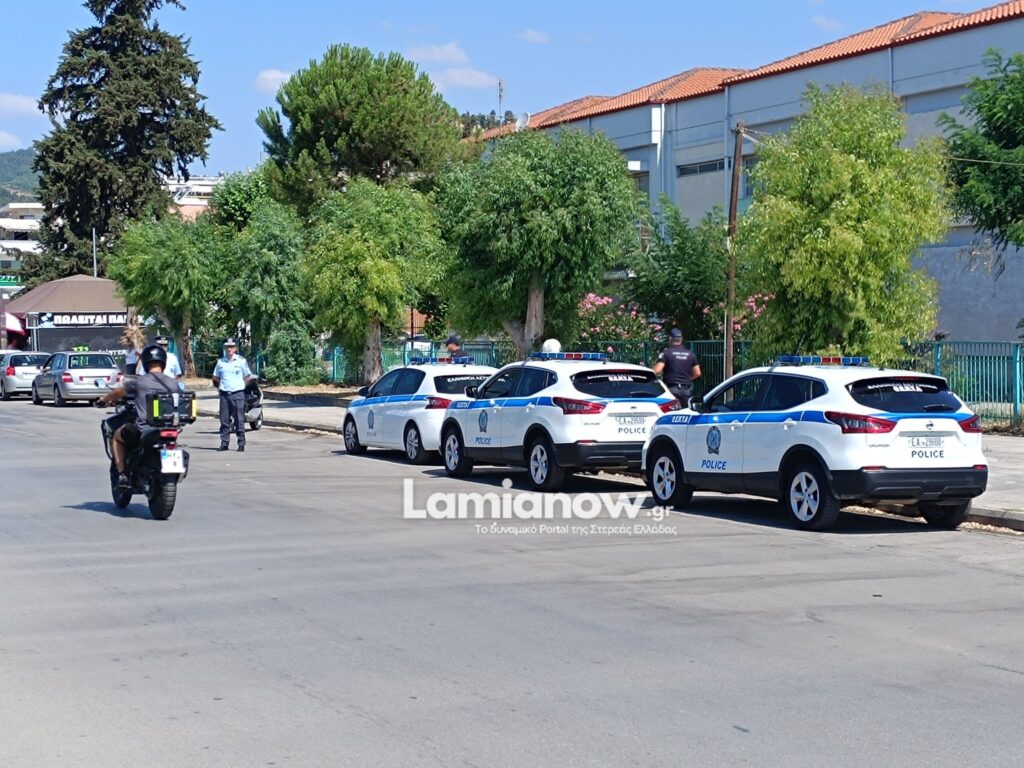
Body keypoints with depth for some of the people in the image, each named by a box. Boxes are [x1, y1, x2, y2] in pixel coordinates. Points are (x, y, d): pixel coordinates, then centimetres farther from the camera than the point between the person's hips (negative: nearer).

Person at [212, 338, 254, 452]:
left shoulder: (241, 360, 2)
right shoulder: (220, 362, 9)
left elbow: (248, 377, 7)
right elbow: (216, 378, 21)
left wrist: (240, 385, 1)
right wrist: (221, 386, 10)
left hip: (237, 394, -3)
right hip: (224, 394, 3)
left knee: (239, 420, -2)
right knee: (224, 420, 4)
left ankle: (241, 444, 2)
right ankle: (224, 443, 9)